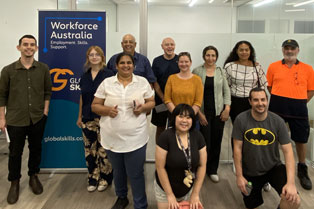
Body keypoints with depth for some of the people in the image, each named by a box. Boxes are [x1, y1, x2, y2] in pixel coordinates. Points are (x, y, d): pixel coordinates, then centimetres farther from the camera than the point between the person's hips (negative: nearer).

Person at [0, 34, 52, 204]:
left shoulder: (43, 69, -1)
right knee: (15, 152, 10)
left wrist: (45, 111, 2)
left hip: (37, 119, 2)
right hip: (15, 120, -1)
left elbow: (47, 91, 8)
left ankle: (33, 176, 37)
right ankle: (14, 182, 28)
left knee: (36, 149, 16)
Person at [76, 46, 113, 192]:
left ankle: (105, 179, 15)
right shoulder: (84, 76, 11)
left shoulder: (108, 75, -4)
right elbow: (82, 97, 16)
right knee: (90, 149, 8)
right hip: (88, 118, 5)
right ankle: (93, 179, 21)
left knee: (104, 149, -2)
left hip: (104, 118, -4)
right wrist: (80, 116, 17)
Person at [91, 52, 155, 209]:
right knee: (118, 171, 20)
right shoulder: (106, 83, 0)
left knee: (136, 174, 3)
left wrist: (143, 108, -13)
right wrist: (107, 110, -17)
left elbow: (152, 102, 8)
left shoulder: (143, 82, 2)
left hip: (135, 138, -1)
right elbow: (94, 106, 3)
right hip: (112, 138, 2)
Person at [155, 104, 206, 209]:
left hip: (188, 190, 3)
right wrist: (170, 195, -12)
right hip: (165, 189, -3)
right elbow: (160, 168, -15)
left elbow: (202, 166, -3)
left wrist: (195, 194, -3)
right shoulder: (165, 137, -19)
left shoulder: (197, 136, -8)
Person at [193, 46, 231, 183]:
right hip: (203, 112, -3)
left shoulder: (221, 72, 7)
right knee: (205, 143, -5)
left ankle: (213, 170, 23)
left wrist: (227, 108, -2)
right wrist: (199, 112, -7)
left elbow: (226, 91, 9)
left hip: (219, 112, 3)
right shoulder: (197, 71, -1)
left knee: (216, 142, 7)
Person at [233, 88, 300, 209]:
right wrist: (239, 176, -8)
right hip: (250, 172, 1)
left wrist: (291, 182, -22)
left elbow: (288, 151, -13)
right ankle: (258, 187, 46)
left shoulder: (277, 121, -13)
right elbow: (237, 148, -9)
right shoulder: (241, 120, -15)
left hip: (274, 168, 0)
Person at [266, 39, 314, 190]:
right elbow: (268, 85, 9)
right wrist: (279, 99, 2)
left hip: (298, 108, 0)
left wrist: (300, 103, 0)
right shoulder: (273, 66, 4)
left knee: (301, 139, 8)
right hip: (277, 107, 0)